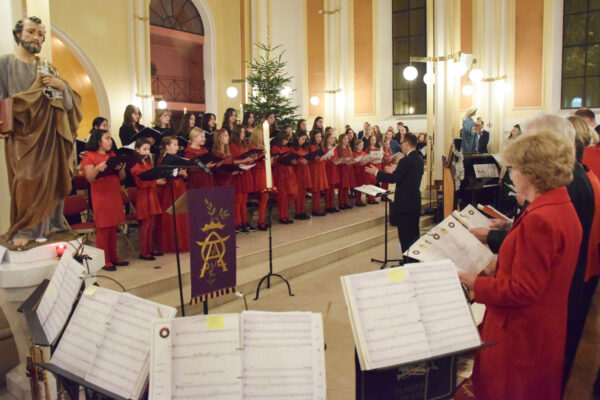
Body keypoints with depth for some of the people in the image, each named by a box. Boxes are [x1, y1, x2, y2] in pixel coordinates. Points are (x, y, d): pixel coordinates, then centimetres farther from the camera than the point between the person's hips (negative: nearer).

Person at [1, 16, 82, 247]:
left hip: (51, 131, 5)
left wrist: (61, 85, -6)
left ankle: (49, 223, 13)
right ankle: (22, 230, -4)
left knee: (51, 179, 4)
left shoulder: (48, 67, 18)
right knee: (27, 181, -10)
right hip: (24, 129, -4)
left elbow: (69, 98, 14)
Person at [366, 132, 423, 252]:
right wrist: (394, 171, 23)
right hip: (415, 201, 9)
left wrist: (376, 173, -10)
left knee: (405, 235, 0)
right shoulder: (419, 159, 7)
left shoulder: (406, 161, -21)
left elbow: (393, 179, -21)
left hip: (405, 202, -9)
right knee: (414, 233, 18)